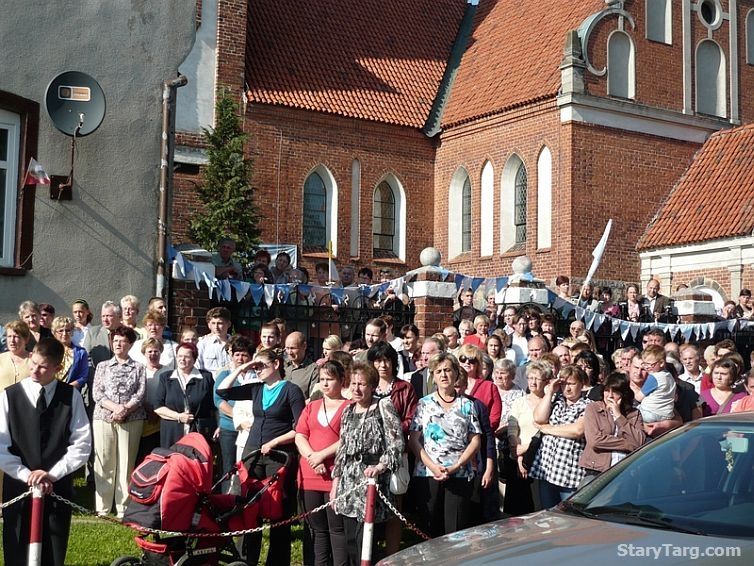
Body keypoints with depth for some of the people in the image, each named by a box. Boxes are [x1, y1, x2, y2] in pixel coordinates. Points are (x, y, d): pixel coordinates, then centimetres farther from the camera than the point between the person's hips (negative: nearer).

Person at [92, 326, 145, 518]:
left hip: (132, 419, -1)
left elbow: (140, 394, 2)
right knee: (103, 462, -2)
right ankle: (102, 507, 3)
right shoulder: (102, 366, 15)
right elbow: (96, 393, 4)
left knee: (126, 463, -2)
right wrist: (115, 407, -12)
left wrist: (125, 409, -14)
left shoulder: (138, 368, 12)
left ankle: (123, 507, 0)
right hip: (103, 418, 1)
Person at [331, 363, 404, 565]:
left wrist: (380, 467, -19)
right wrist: (336, 480, 15)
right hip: (348, 481, 6)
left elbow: (396, 443, -8)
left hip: (372, 478, -6)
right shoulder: (348, 410, 16)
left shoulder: (383, 406, -2)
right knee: (350, 540, 7)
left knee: (365, 539, -10)